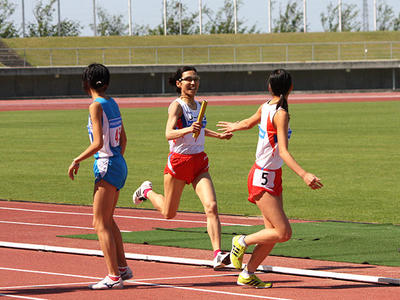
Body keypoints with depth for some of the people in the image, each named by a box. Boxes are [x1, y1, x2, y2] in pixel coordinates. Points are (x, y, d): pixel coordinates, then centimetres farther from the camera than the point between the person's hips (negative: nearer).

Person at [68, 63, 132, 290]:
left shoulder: (97, 106, -14)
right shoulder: (113, 104, 10)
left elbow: (98, 143, -20)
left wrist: (77, 161, -11)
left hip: (106, 166, -9)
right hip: (119, 164, 9)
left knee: (101, 224, -6)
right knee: (107, 220, 20)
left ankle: (114, 277, -9)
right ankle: (122, 268, 26)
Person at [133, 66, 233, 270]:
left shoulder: (198, 105, 9)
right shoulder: (177, 106, -13)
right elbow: (169, 134, -28)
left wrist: (218, 135, 29)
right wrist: (189, 129, -43)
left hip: (199, 163, 5)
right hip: (178, 161, -5)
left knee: (211, 207, -16)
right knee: (168, 213, 13)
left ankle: (218, 256, -21)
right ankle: (147, 191, 46)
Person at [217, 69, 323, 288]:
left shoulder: (266, 107, 6)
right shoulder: (280, 114, -19)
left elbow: (249, 122, 28)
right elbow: (283, 152, -26)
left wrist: (233, 127, 51)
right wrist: (304, 175, -36)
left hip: (272, 179, 9)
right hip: (264, 179, -9)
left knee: (275, 232, 9)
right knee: (283, 233, -12)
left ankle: (247, 274, 16)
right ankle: (242, 242, 6)